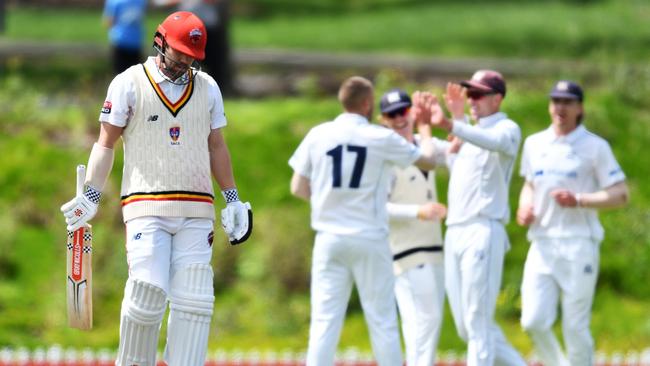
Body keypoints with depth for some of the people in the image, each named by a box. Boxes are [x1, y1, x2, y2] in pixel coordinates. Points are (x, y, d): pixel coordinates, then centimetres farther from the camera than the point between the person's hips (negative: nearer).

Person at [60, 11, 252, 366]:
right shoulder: (129, 83, 1)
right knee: (148, 293, -16)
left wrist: (233, 201, 17)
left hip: (196, 211, 4)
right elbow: (106, 143, 2)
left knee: (192, 301, -4)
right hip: (146, 208, -4)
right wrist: (91, 196, -7)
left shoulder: (207, 87, 13)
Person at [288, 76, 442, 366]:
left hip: (329, 240, 2)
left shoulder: (318, 135, 1)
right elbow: (428, 161, 9)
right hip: (369, 239, -2)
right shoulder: (382, 138, -5)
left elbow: (298, 188, 4)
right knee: (383, 322, 5)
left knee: (324, 321, 0)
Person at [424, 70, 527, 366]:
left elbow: (496, 142, -26)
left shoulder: (507, 129, -2)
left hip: (483, 233, -9)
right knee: (466, 327, 9)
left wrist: (450, 125, -43)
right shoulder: (468, 133, 24)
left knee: (477, 323, -11)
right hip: (454, 233, 9)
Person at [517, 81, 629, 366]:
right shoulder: (534, 144, 13)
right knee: (533, 321, -7)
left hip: (579, 245, -4)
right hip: (542, 244, 4)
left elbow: (620, 195, -3)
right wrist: (525, 207, 6)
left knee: (575, 328, -4)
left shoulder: (595, 147, -1)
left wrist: (578, 200, -16)